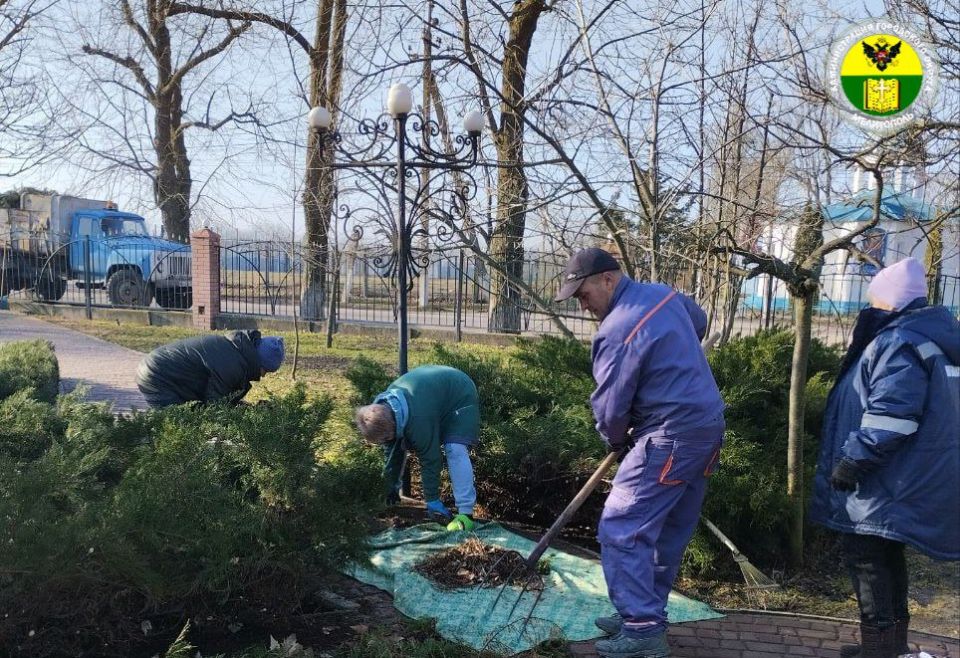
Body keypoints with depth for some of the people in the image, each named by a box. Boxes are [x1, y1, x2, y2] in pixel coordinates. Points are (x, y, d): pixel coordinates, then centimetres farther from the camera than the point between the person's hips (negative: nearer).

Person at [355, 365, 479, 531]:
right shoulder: (382, 412, -17)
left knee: (455, 450, -28)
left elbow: (430, 459, -33)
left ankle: (465, 514, -28)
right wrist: (392, 486, 4)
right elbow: (393, 452, -2)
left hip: (459, 396, -8)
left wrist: (432, 501, -24)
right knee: (399, 446, 6)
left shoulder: (418, 419, -42)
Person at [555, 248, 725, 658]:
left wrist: (615, 441, 7)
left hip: (672, 437, -10)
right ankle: (647, 614, 26)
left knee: (621, 530, -5)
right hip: (708, 426, 10)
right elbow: (700, 323, 29)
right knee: (669, 532, 16)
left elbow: (610, 408, -14)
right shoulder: (665, 294, 7)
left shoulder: (617, 331, -19)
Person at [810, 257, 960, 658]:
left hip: (889, 481, -10)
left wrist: (854, 459, -22)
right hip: (910, 479, 10)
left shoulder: (901, 341, -19)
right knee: (886, 552, 19)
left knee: (862, 551, -2)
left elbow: (890, 414, -28)